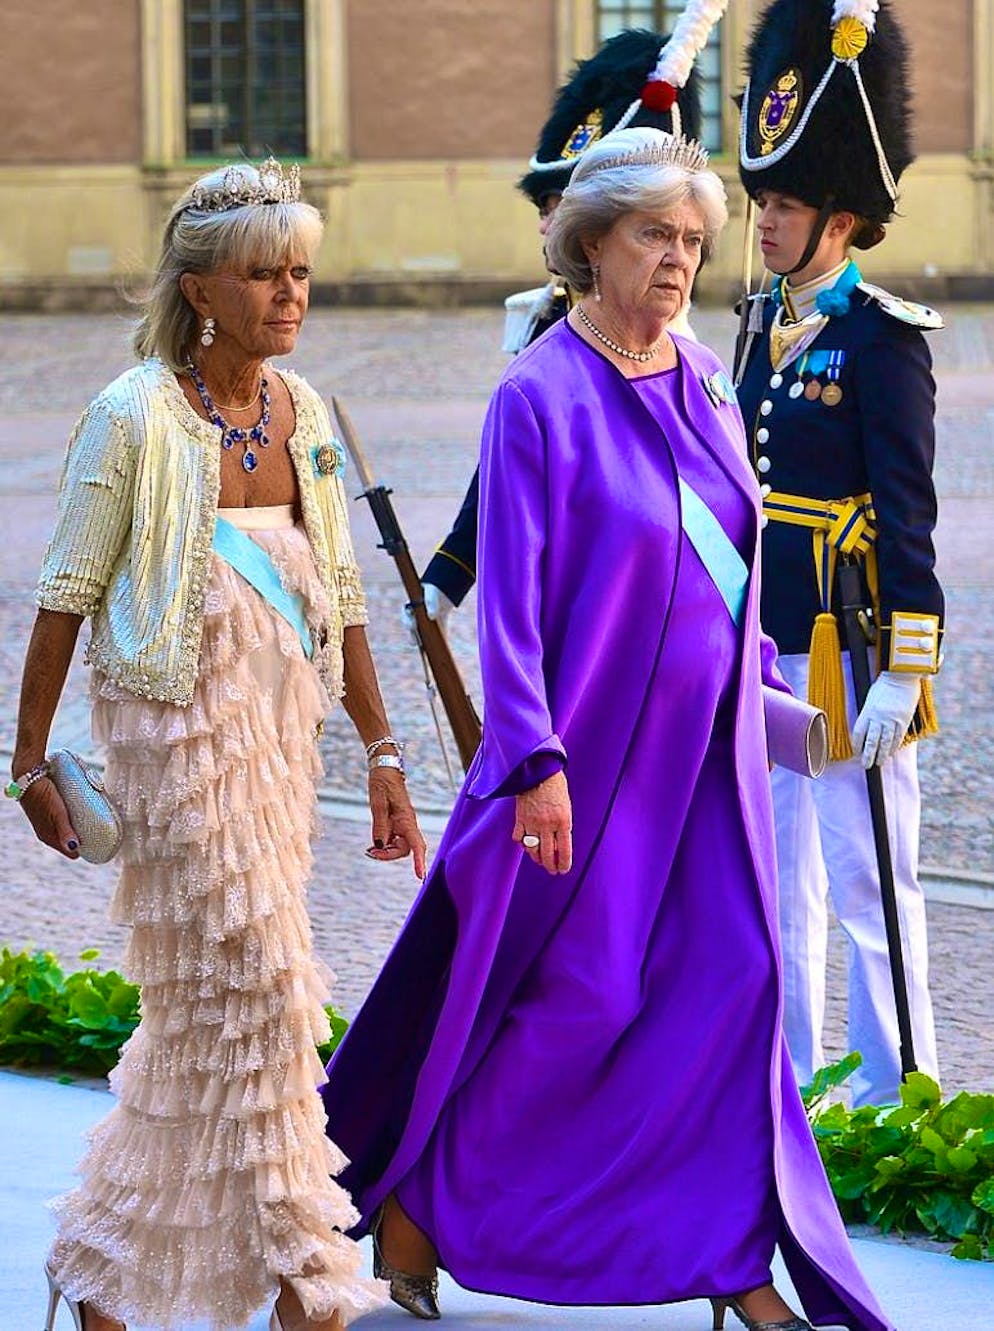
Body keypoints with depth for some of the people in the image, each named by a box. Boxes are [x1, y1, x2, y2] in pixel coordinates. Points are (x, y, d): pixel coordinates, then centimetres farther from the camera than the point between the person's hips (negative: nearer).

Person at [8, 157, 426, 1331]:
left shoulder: (302, 411, 6)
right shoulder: (136, 416, -12)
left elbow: (340, 598, 12)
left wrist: (381, 755, 11)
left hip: (279, 726, 6)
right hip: (178, 726, -6)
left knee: (210, 1006, 10)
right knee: (256, 988, -6)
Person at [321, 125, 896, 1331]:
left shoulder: (702, 380, 7)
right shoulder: (541, 396, -13)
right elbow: (510, 594, -16)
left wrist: (754, 673, 16)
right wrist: (535, 759, -21)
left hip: (703, 743, 6)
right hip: (593, 748, -6)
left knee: (732, 976, 0)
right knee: (577, 996, -1)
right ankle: (413, 1196, 18)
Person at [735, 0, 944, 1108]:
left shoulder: (882, 338, -12)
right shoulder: (770, 321, 11)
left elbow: (906, 516, -15)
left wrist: (901, 675, -18)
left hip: (844, 645, -8)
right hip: (763, 643, 8)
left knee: (863, 881, -1)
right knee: (774, 879, 13)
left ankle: (893, 1093, 9)